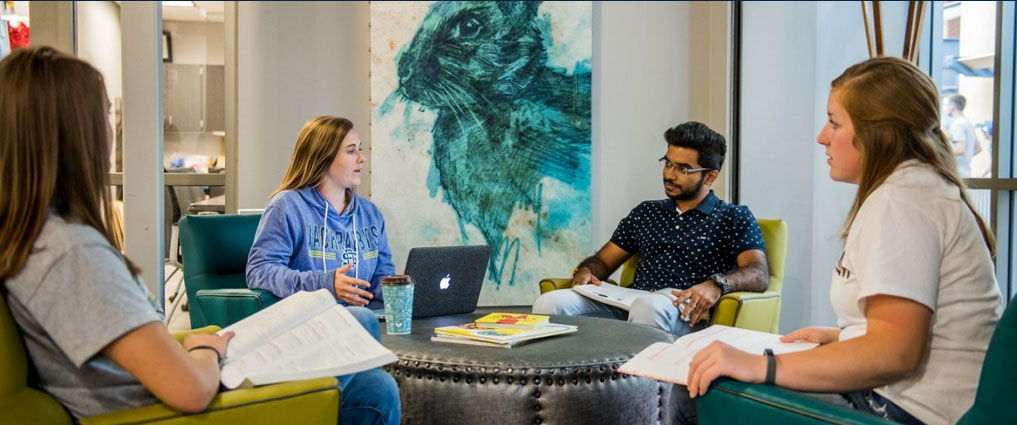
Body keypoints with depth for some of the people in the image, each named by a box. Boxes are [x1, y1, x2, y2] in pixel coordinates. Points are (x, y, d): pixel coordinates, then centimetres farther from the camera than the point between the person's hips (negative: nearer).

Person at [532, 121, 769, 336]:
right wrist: (585, 272, 1)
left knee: (649, 305, -41)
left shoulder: (734, 218, 11)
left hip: (684, 317, -3)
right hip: (630, 305, 4)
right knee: (550, 303, -24)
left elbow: (759, 274, -4)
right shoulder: (645, 213, 26)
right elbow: (603, 261, 26)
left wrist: (717, 284, -26)